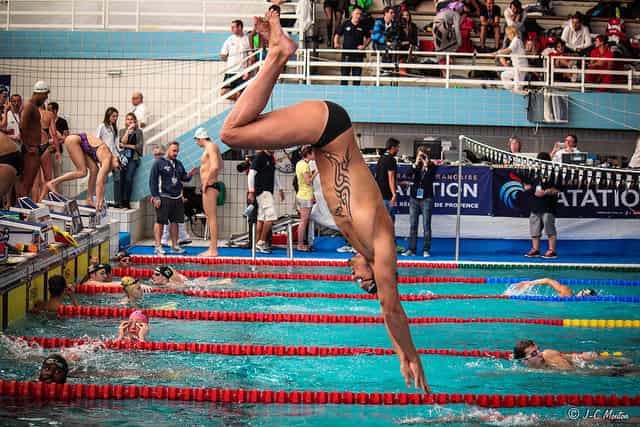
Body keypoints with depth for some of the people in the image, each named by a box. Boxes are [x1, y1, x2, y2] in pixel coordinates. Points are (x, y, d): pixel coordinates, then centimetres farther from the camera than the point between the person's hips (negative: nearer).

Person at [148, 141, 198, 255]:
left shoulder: (178, 164, 16)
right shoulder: (159, 163, -4)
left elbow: (183, 177, 21)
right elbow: (152, 181, -7)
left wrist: (189, 175, -3)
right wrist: (155, 197, -13)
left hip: (177, 198, 7)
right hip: (163, 197, -6)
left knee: (175, 222, 9)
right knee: (160, 222, -4)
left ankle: (174, 246, 16)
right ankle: (158, 246, 0)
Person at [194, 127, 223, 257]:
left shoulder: (211, 147, -11)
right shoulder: (211, 147, 19)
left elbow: (215, 166, -25)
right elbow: (220, 165, 32)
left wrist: (206, 182, -18)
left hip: (210, 186, -11)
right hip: (210, 186, 11)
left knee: (212, 217, -10)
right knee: (210, 216, 13)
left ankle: (213, 250, -12)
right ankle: (212, 248, 18)